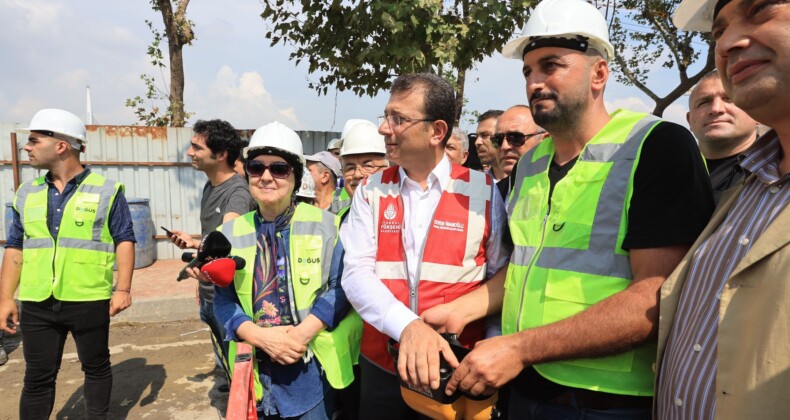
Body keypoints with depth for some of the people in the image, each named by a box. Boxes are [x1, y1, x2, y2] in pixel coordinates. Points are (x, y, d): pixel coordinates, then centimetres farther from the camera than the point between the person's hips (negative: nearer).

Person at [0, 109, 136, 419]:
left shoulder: (106, 191, -4)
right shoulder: (27, 194, 9)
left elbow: (125, 240, -4)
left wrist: (123, 288, -11)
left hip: (89, 301, -3)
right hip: (37, 304, 4)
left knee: (96, 367, 13)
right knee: (37, 376, 10)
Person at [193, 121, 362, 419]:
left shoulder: (323, 224, -5)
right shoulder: (231, 232, 3)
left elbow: (340, 287, -8)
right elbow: (224, 299, 2)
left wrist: (303, 333, -18)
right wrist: (259, 336, -14)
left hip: (311, 365, -2)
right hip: (255, 367, 3)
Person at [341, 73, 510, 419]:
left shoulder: (483, 191, -4)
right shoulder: (371, 191, 0)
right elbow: (357, 272, -10)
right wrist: (407, 325, -25)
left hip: (458, 368, -1)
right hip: (381, 365, 2)